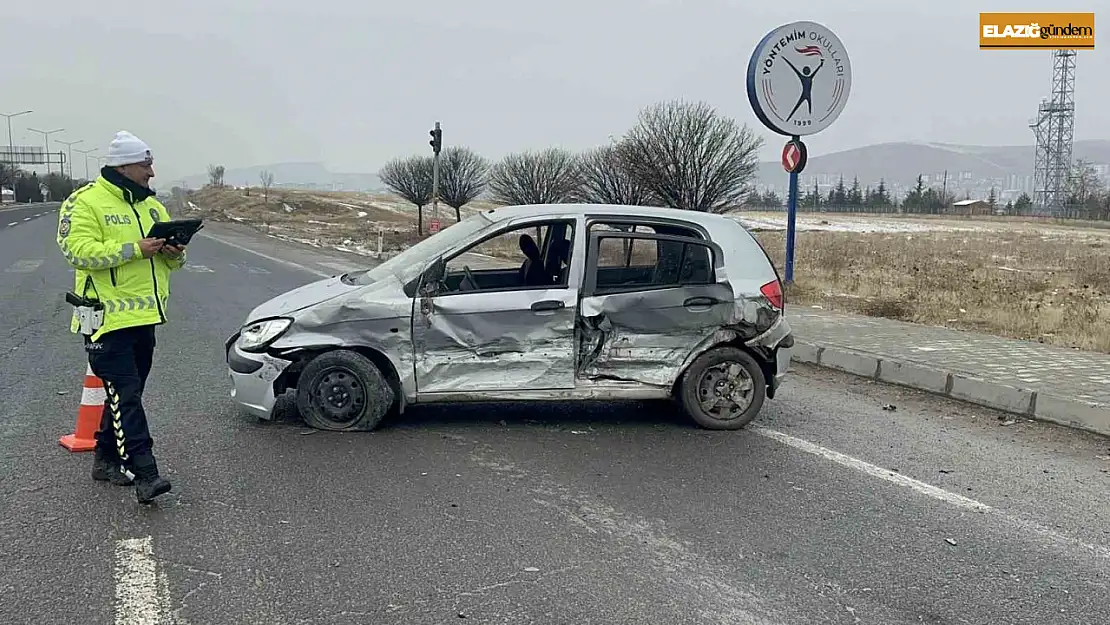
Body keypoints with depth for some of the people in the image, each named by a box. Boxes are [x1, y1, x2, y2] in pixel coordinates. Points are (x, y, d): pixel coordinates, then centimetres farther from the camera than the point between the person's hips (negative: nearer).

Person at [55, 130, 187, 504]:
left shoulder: (151, 205, 16)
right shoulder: (85, 203, -8)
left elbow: (171, 261, 20)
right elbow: (78, 251, -21)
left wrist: (173, 253, -4)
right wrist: (134, 249, -25)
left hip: (144, 316, 8)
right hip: (108, 318, -8)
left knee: (125, 393, 15)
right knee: (126, 396, -11)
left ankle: (106, 459, 29)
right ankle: (145, 475, -14)